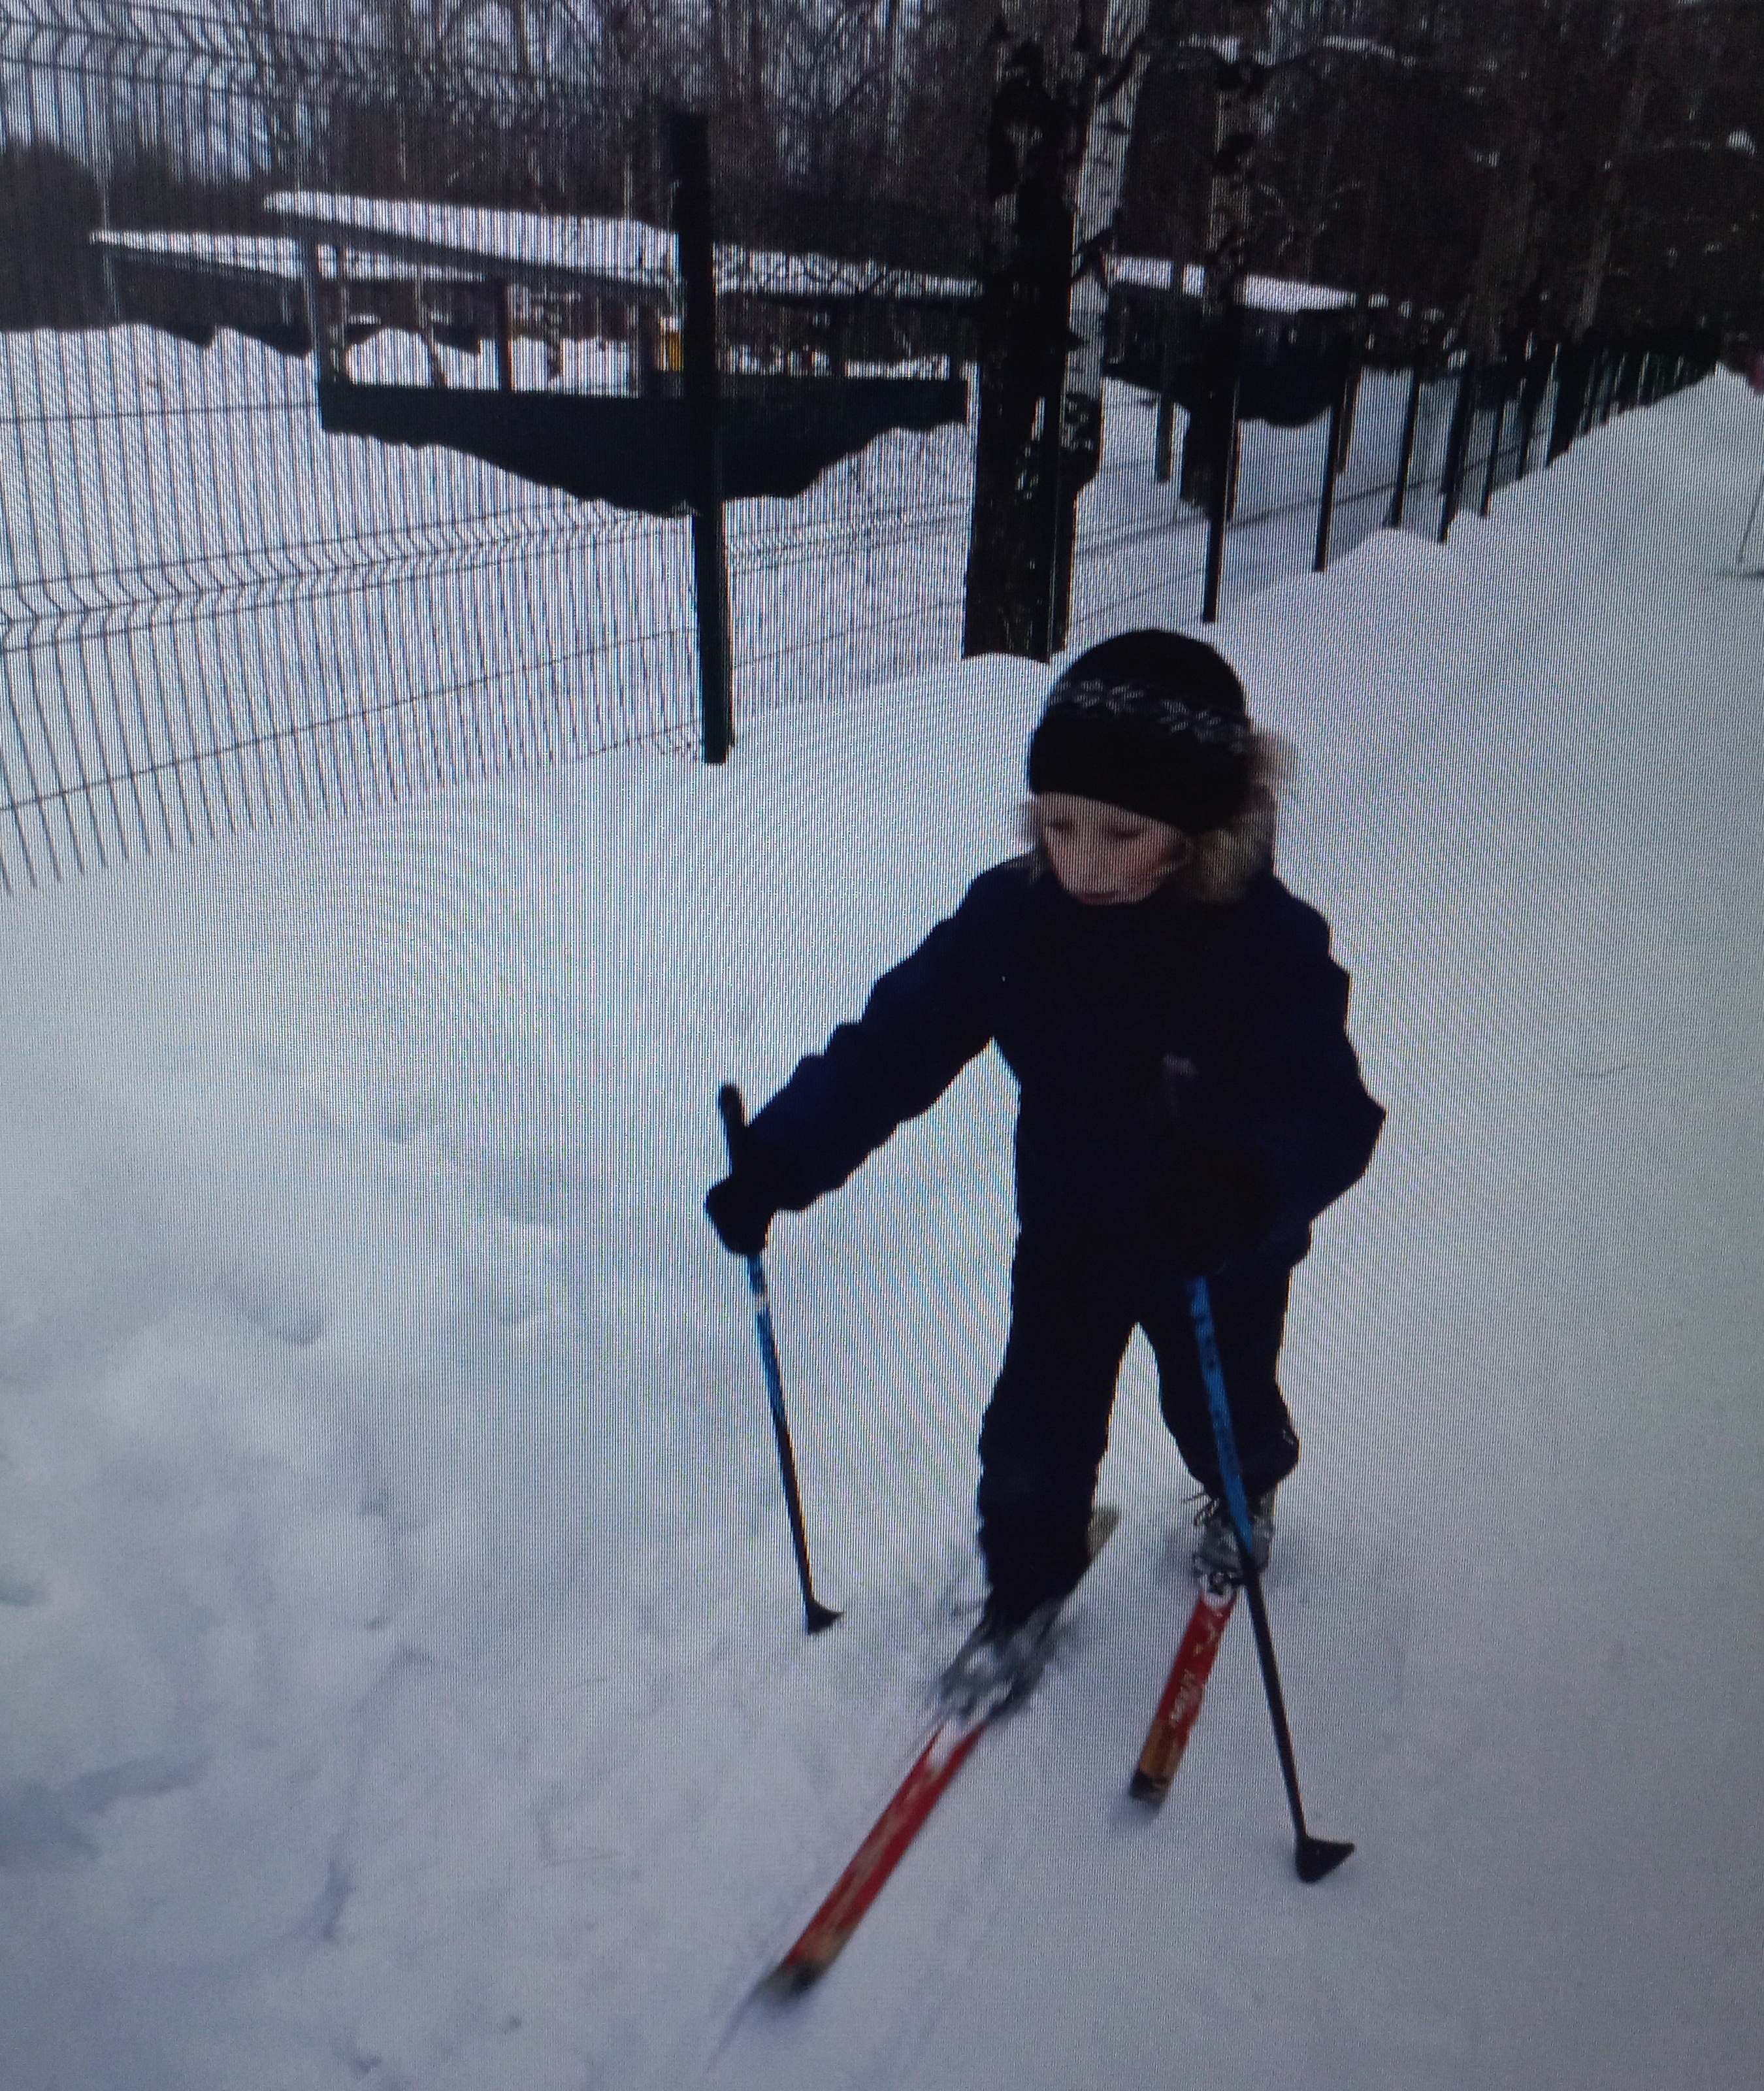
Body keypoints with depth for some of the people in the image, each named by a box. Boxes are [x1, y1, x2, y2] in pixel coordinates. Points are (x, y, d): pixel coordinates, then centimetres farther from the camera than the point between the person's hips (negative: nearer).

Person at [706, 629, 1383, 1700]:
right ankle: (1029, 1583, 38)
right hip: (1068, 1234, 2)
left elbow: (1332, 1112, -37)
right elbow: (897, 1040, -19)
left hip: (1222, 1251, -2)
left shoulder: (1270, 944, -31)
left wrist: (1248, 1187, -59)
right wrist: (779, 1160, -27)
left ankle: (1245, 1493, 60)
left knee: (1219, 1409, 23)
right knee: (1036, 1432, 7)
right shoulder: (1013, 913, -21)